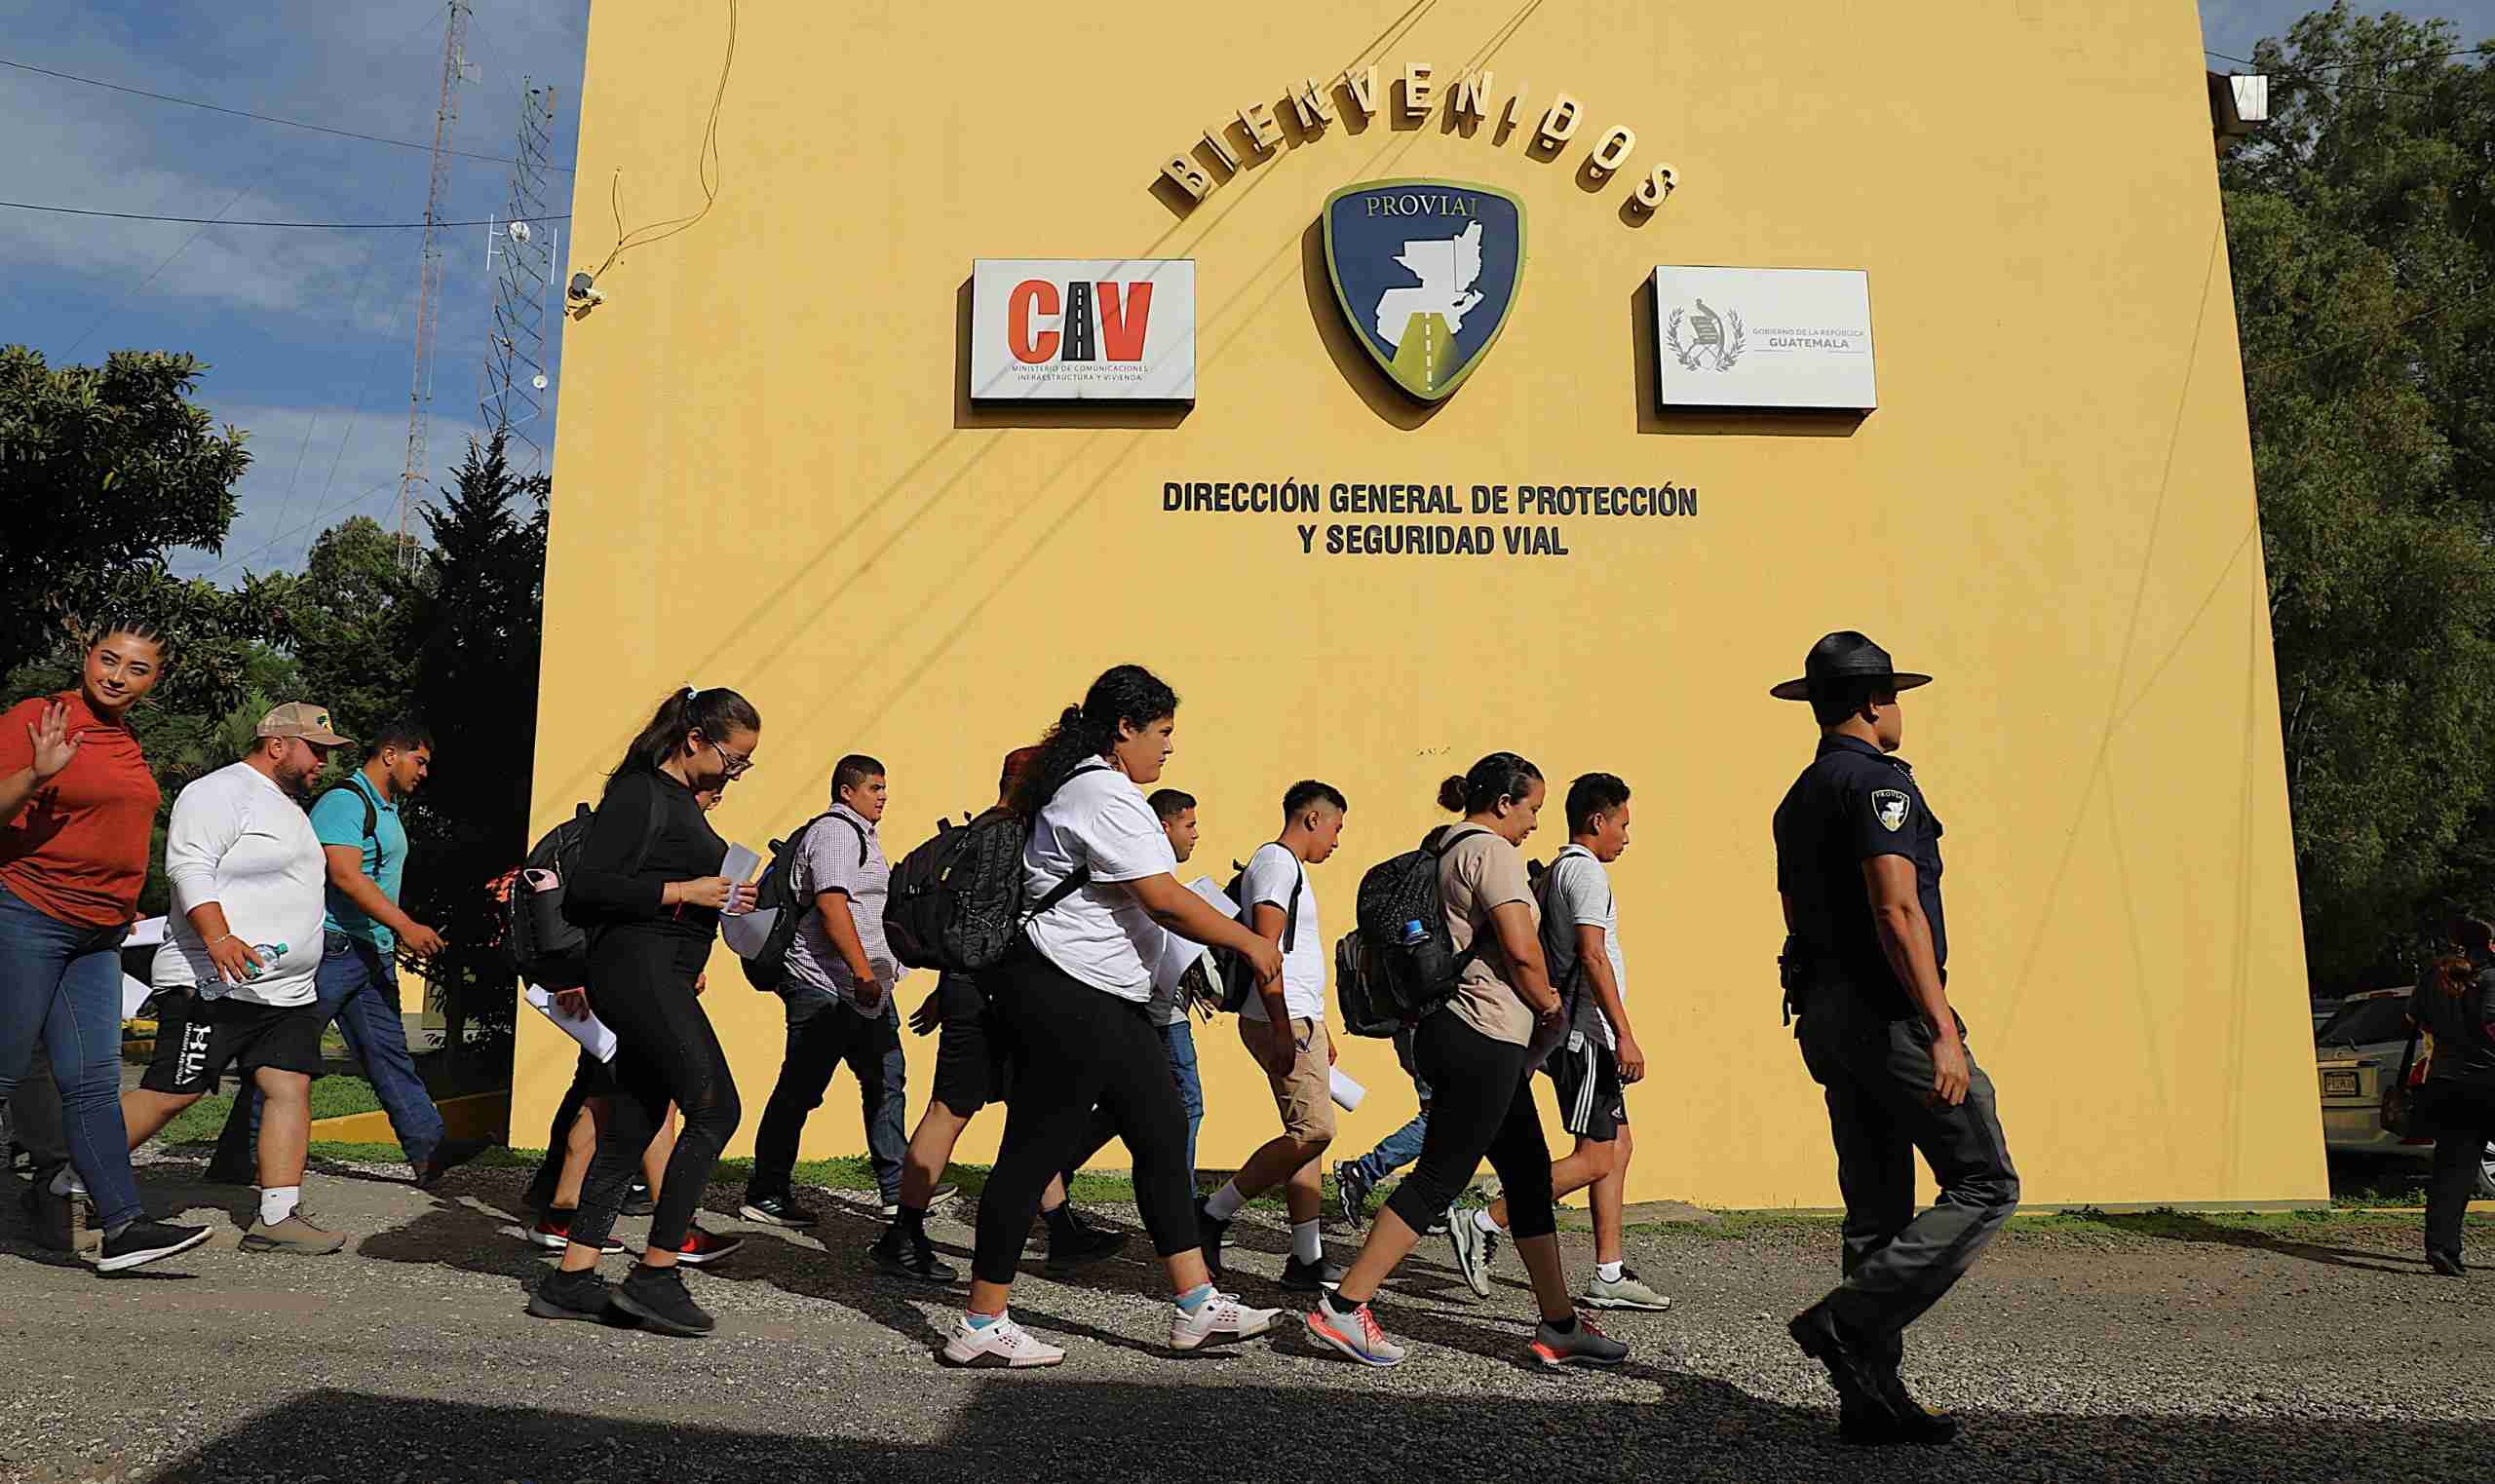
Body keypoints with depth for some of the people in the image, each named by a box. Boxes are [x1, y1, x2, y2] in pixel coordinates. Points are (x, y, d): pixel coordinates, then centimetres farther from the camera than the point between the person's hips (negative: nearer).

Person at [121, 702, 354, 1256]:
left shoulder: (287, 805, 24)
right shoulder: (220, 792, -7)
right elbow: (189, 867, -19)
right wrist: (219, 939, -31)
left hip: (287, 991, 9)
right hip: (214, 983, -9)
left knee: (291, 1087, -1)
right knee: (170, 1094, -6)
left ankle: (278, 1217, -2)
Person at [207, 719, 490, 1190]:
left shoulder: (387, 810, 19)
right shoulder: (345, 801, -12)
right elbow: (345, 874, -23)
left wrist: (396, 939, 20)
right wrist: (405, 926, -26)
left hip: (373, 953, 10)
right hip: (331, 946, -10)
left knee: (388, 1051, 7)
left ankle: (429, 1149, 6)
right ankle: (235, 1160, 4)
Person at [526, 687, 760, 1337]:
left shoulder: (681, 798, 19)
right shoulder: (639, 793, -10)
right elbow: (587, 888, -17)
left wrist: (721, 892, 13)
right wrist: (685, 892, -17)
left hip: (663, 978, 10)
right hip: (640, 970, -10)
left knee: (630, 1128, 11)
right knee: (715, 1107, -12)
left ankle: (571, 1279, 17)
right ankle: (654, 1276, -6)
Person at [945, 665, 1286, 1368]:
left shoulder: (1079, 785, 18)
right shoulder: (1106, 796, -16)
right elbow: (1165, 901, -19)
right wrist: (1251, 943, -9)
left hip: (1105, 1004, 11)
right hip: (1066, 998, -11)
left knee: (1163, 1133, 9)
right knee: (1034, 1152, -3)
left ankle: (1196, 1305, 14)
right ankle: (980, 1326, 8)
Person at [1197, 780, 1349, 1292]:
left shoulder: (1288, 867, 22)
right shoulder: (1277, 862, -10)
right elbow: (1264, 948, -20)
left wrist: (1320, 1032, 28)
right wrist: (1281, 1030, -24)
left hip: (1299, 1020, 10)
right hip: (1283, 1020, -10)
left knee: (1309, 1135, 7)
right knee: (1312, 1131, -13)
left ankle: (1307, 1259, 9)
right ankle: (1213, 1214, -4)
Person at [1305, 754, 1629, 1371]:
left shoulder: (1442, 848, 18)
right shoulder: (1491, 850, -11)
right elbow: (1522, 949, -20)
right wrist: (1549, 1003, -1)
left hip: (1454, 1032, 10)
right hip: (1482, 1039, -10)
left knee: (1530, 1175, 14)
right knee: (1438, 1177, -6)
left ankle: (1559, 1325, 21)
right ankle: (1343, 1307, -2)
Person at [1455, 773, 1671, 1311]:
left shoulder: (1555, 872, 19)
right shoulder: (1586, 870, -10)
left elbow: (1541, 957, 21)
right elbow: (1592, 955, -20)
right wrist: (1625, 1035, -21)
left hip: (1573, 1030, 10)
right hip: (1588, 1030, -10)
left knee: (1617, 1147, 10)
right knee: (1595, 1157, -9)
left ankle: (1609, 1276, 11)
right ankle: (1484, 1224, -8)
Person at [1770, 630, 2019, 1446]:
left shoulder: (1798, 799, 18)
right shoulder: (1880, 781, -11)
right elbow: (1896, 911, -21)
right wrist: (1943, 1030, -23)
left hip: (1825, 1012, 9)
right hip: (1890, 1011, -9)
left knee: (1878, 1208, 11)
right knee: (1984, 1185, 0)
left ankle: (1871, 1395, 13)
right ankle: (1847, 1320, -7)